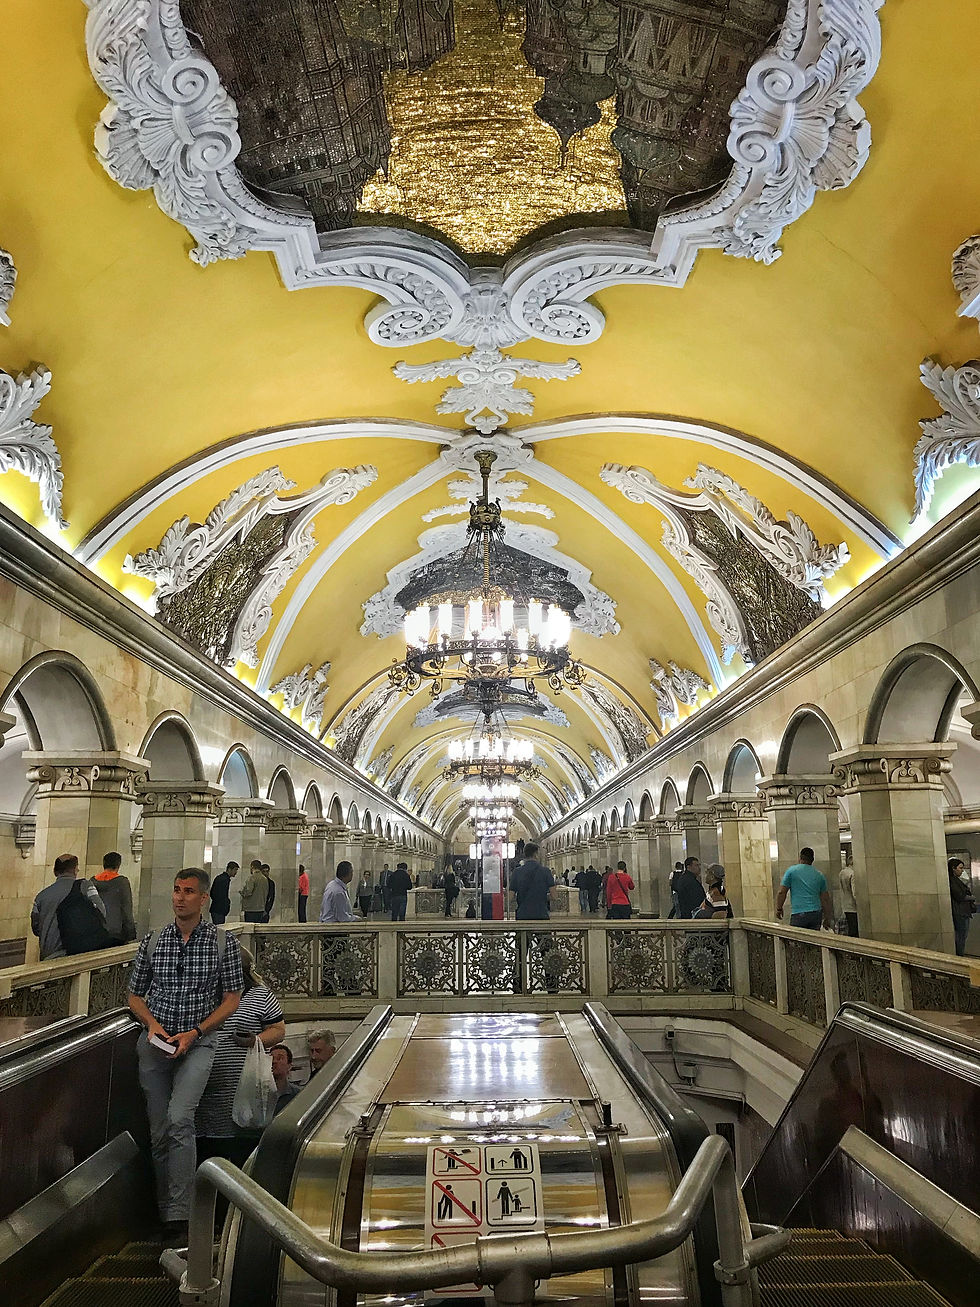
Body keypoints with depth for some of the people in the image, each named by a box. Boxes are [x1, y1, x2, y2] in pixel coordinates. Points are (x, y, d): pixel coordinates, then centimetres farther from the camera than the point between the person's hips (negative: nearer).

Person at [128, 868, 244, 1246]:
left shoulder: (223, 943, -4)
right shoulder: (152, 941, 4)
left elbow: (232, 998, -1)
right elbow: (135, 995, 12)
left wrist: (194, 1033, -11)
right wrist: (152, 1023, -7)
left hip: (198, 1043, -3)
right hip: (155, 1043, 3)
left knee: (178, 1121, -21)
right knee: (158, 1132, 7)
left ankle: (179, 1217, -13)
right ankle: (165, 1215, 22)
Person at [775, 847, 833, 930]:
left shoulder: (791, 871, 1)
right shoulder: (819, 874, 13)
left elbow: (782, 892, -3)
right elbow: (825, 899, 15)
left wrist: (779, 909, 9)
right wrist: (827, 919, 22)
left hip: (799, 915, -4)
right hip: (816, 913, 4)